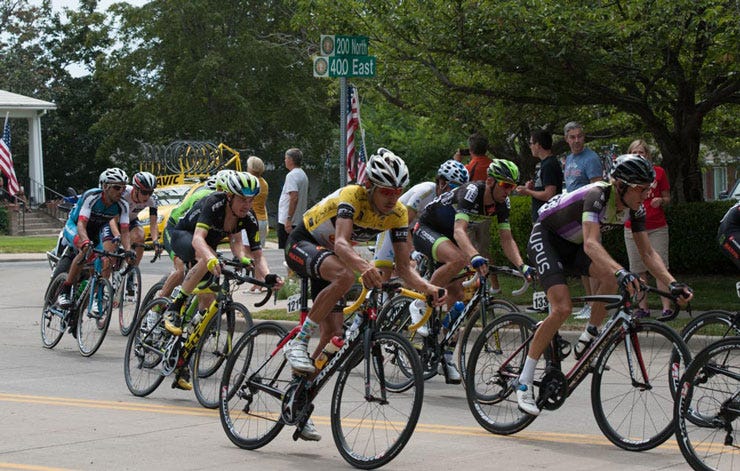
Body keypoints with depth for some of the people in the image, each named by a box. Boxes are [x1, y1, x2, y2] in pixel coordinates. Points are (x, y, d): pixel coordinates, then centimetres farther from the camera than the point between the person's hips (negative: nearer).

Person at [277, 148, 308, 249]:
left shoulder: (292, 175, -13)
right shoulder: (303, 175, 17)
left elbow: (294, 198, -23)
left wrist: (289, 219, -24)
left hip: (287, 222, -10)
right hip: (300, 221, 10)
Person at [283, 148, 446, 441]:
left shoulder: (398, 214, -14)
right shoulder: (351, 197, -32)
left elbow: (403, 266, -15)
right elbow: (341, 244, -48)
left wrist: (427, 287, -35)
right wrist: (363, 266, -68)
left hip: (328, 257, 7)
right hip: (302, 245, -7)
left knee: (333, 334, -3)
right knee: (345, 275, -38)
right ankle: (298, 342, -26)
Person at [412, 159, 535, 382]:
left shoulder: (502, 203, -10)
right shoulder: (471, 192, -32)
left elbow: (507, 240, -10)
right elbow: (459, 230, -44)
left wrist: (521, 265, -27)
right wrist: (475, 256, -62)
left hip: (448, 236, 8)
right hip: (426, 230, -8)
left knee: (456, 294, -1)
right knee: (458, 259, -36)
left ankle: (446, 355, 9)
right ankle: (420, 305, -20)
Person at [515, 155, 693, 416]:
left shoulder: (635, 208, -11)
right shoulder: (597, 196, -33)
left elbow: (648, 253, -6)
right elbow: (591, 244, -47)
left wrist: (673, 283, -21)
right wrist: (621, 271, -62)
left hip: (573, 245, 7)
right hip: (545, 238, -7)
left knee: (612, 278, -23)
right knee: (563, 308, -23)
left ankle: (587, 341, -6)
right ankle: (524, 382, -16)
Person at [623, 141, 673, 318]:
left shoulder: (658, 172, 5)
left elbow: (667, 198, 11)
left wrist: (661, 201, -12)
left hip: (657, 228, -2)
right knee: (638, 270, 2)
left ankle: (667, 308, -8)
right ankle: (643, 308, 8)